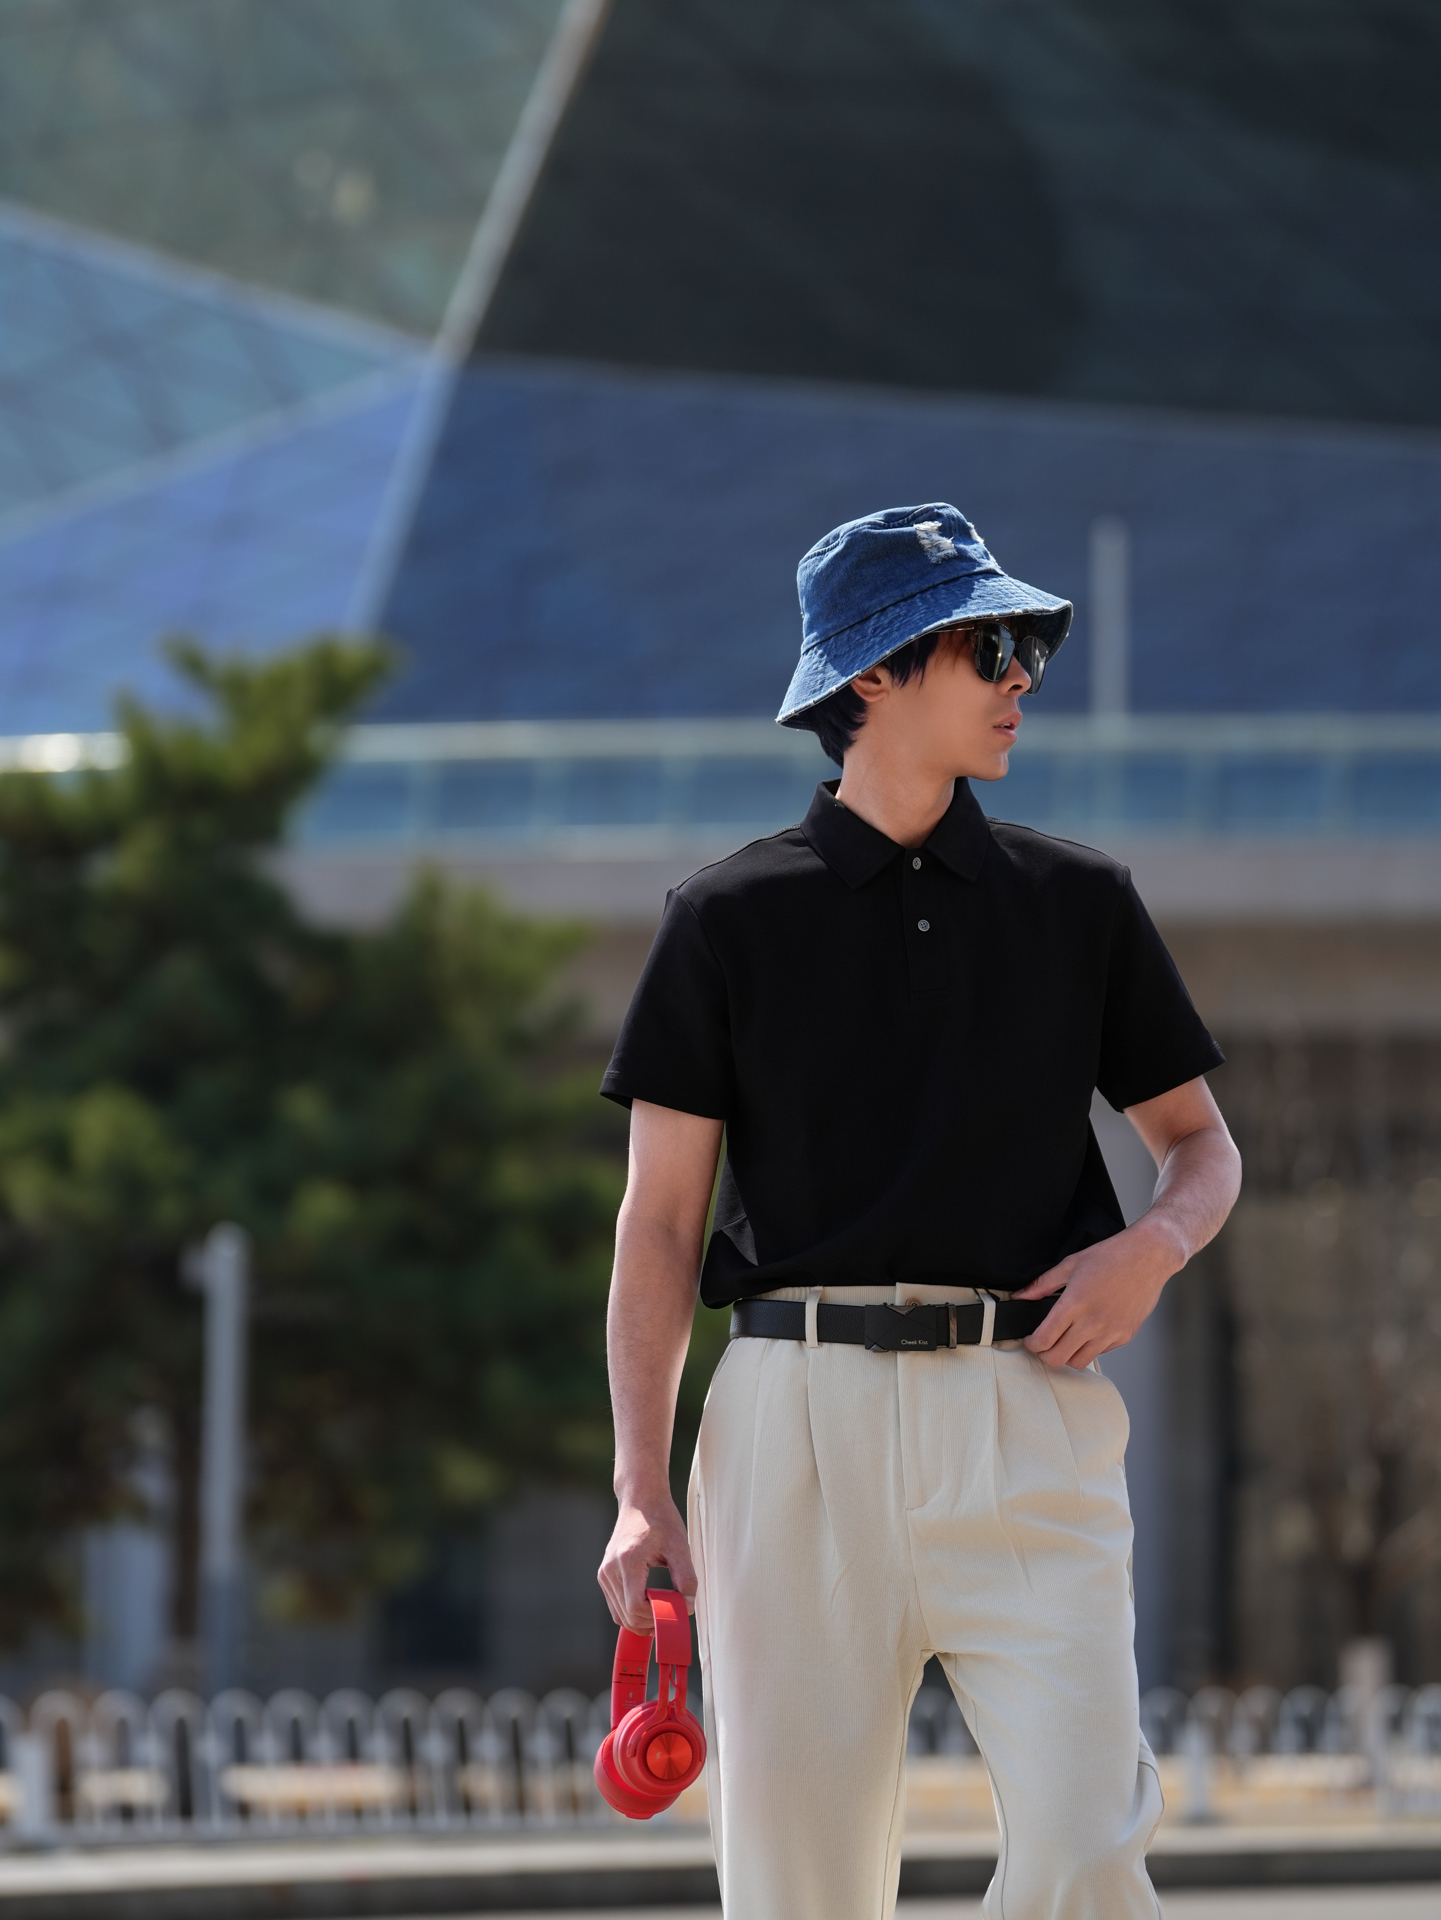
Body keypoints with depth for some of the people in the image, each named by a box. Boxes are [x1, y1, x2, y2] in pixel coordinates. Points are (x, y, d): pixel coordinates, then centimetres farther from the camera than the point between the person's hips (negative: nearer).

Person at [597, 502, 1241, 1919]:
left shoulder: (1078, 902, 14)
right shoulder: (729, 918, 8)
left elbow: (1202, 1141, 20)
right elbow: (660, 1219, 6)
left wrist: (1155, 1243, -4)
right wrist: (642, 1489, -4)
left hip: (1025, 1419, 1)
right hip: (799, 1415, -1)